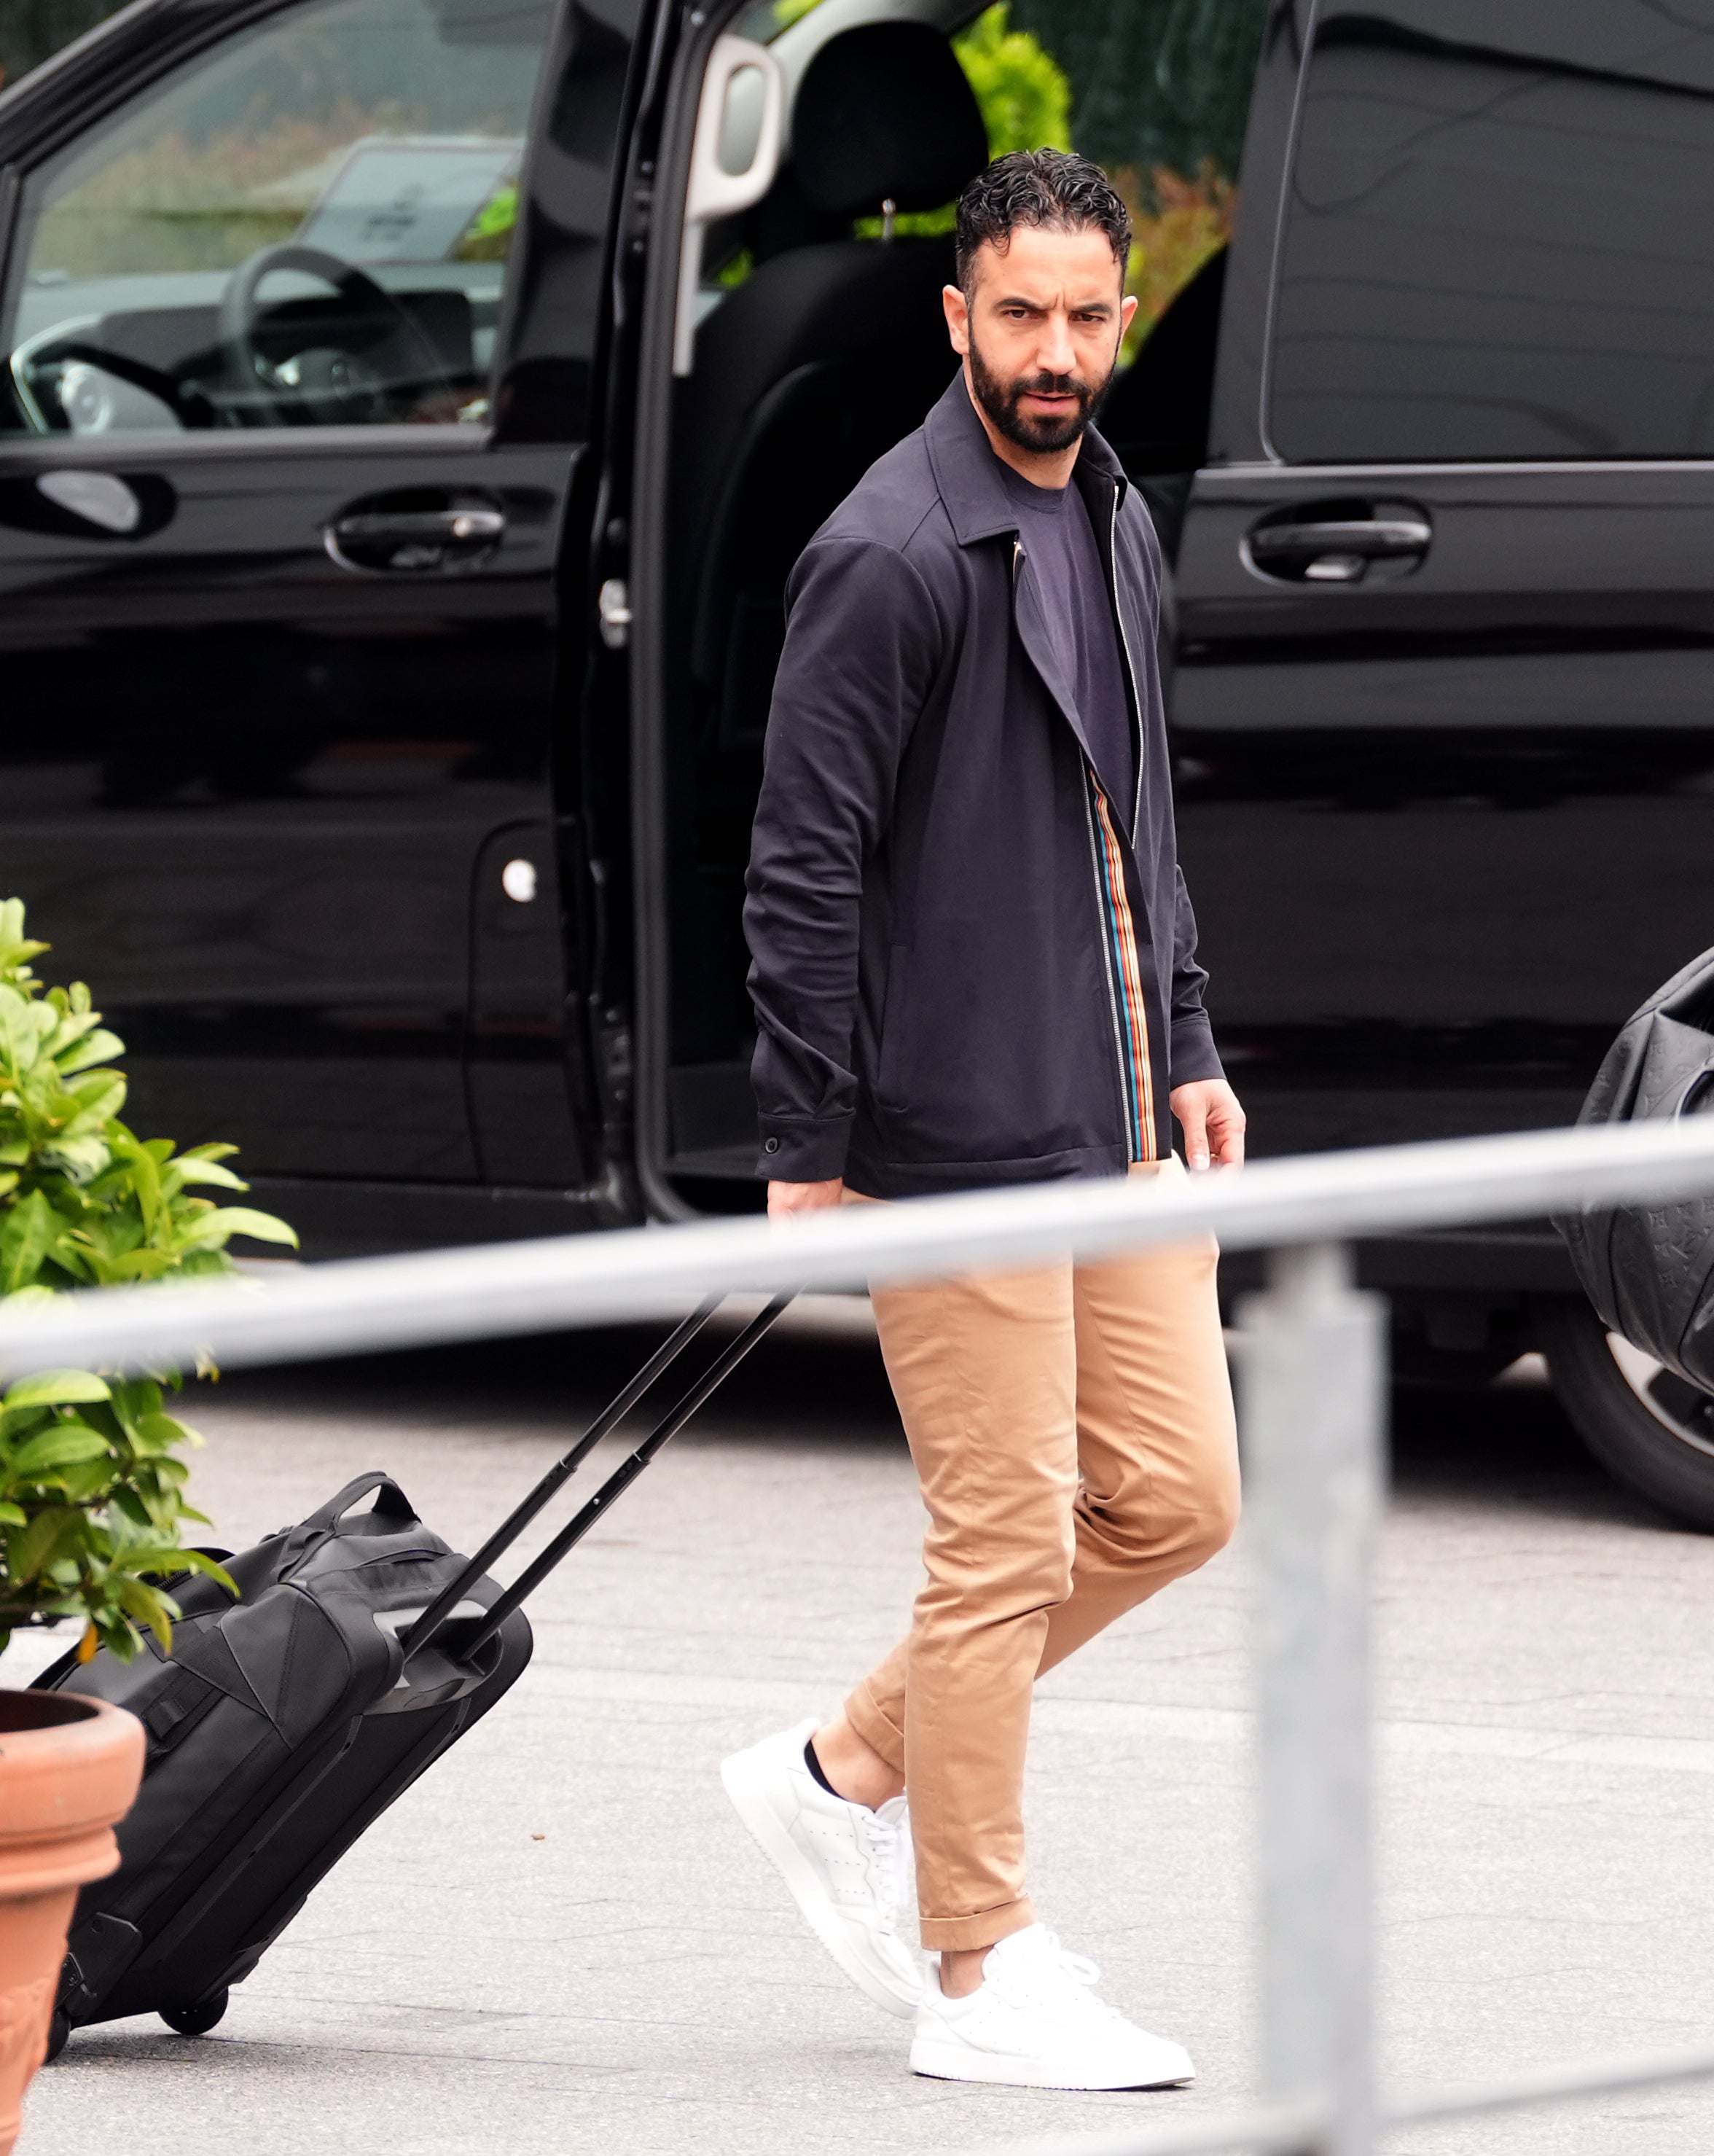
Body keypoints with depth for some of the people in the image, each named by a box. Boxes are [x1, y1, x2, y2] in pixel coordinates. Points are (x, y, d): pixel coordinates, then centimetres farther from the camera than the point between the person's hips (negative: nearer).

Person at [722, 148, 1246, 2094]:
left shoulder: (1115, 525, 13)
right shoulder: (893, 559, -13)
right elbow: (800, 872, -14)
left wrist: (1187, 1051, 18)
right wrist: (808, 1149, -15)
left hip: (1120, 1126, 8)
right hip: (956, 1132, -8)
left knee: (1175, 1500, 9)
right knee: (1008, 1543, -5)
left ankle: (847, 1775, 23)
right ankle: (981, 1973, 5)